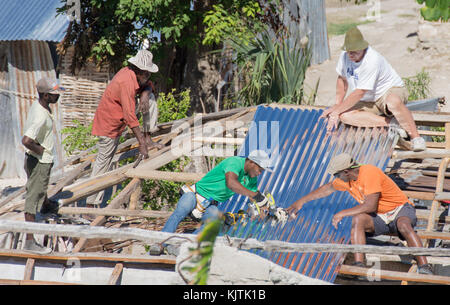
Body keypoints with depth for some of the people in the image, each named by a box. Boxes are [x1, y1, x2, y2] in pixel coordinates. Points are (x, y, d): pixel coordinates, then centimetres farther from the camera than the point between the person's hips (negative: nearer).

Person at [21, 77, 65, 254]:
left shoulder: (37, 105, -2)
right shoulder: (41, 117, -32)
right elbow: (26, 140, -42)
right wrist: (40, 150, -23)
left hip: (35, 159, 10)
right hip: (40, 161, -10)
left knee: (41, 187, 36)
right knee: (33, 198, -5)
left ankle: (46, 206, 67)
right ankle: (30, 241, 0)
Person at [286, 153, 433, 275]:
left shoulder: (369, 172, -23)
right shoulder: (346, 179, 4)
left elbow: (370, 206, -26)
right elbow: (328, 188, 24)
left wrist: (342, 213, -19)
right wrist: (302, 201, 26)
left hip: (401, 210, -6)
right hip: (380, 218, 6)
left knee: (404, 226, -40)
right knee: (357, 219, -25)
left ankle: (424, 267, -46)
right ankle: (359, 266, -35)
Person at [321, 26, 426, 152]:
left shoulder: (372, 61, -29)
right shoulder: (345, 56, -7)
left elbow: (359, 93, -27)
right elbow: (342, 79, 12)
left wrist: (336, 111, -22)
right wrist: (337, 105, 2)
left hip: (392, 90, -7)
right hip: (368, 101, 7)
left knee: (394, 102, -45)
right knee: (345, 115, -24)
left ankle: (415, 137, -27)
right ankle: (392, 122, -22)